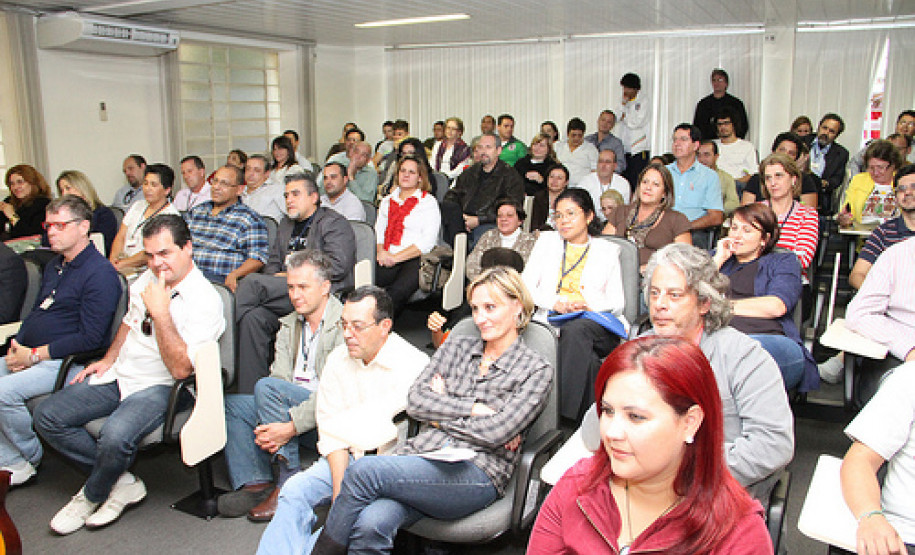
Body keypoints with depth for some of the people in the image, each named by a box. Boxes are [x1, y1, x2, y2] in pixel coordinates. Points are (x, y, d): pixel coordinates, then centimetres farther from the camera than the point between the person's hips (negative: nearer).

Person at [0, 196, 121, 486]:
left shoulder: (100, 273, -15)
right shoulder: (54, 266, 17)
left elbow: (91, 338, -20)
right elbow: (36, 311, 22)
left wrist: (34, 355, -17)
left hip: (66, 362, -10)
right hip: (28, 355, 10)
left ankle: (31, 459, 1)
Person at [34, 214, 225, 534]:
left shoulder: (205, 300, -17)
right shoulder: (148, 279, 7)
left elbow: (181, 369, -24)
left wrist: (161, 312, -27)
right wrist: (109, 359, 14)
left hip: (159, 387, -8)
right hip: (119, 374, 8)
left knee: (115, 436, -33)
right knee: (47, 417, -4)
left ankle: (91, 496, 2)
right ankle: (121, 483, 2)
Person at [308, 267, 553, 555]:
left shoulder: (537, 369, 6)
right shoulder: (456, 348, 20)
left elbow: (497, 431, -7)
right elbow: (415, 401, 7)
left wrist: (442, 408, 3)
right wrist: (475, 408, -2)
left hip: (476, 473, -4)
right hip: (421, 452, 4)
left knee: (364, 471, -26)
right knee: (370, 523, -30)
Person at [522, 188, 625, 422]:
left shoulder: (608, 250, 18)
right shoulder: (546, 240, 22)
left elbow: (617, 303, 8)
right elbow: (526, 286, 9)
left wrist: (588, 304, -14)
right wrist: (555, 302, -10)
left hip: (598, 325, 0)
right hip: (553, 321, 1)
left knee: (575, 329, -38)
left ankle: (568, 416, -36)